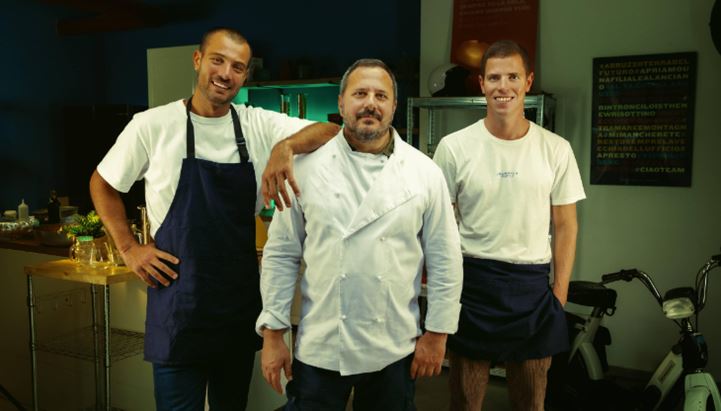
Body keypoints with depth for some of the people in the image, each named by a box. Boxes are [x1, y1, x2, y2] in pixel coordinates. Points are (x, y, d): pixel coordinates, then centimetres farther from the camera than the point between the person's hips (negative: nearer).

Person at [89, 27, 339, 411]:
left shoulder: (260, 125, -2)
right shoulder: (152, 125, -6)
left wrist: (286, 145, -28)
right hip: (178, 299, -2)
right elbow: (102, 184, 7)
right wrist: (129, 248, -2)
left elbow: (333, 131, -10)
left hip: (241, 297, 3)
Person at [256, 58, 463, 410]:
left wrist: (436, 334, 1)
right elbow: (280, 254, 0)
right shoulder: (307, 166, -3)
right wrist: (273, 334, -1)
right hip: (318, 349, 0)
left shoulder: (424, 172, -2)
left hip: (394, 351, 1)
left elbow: (444, 260, 2)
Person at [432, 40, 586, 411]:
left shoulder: (556, 150, 1)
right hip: (471, 283, -1)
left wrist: (559, 295, 2)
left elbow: (565, 226, 6)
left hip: (532, 286, 2)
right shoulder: (454, 147, -4)